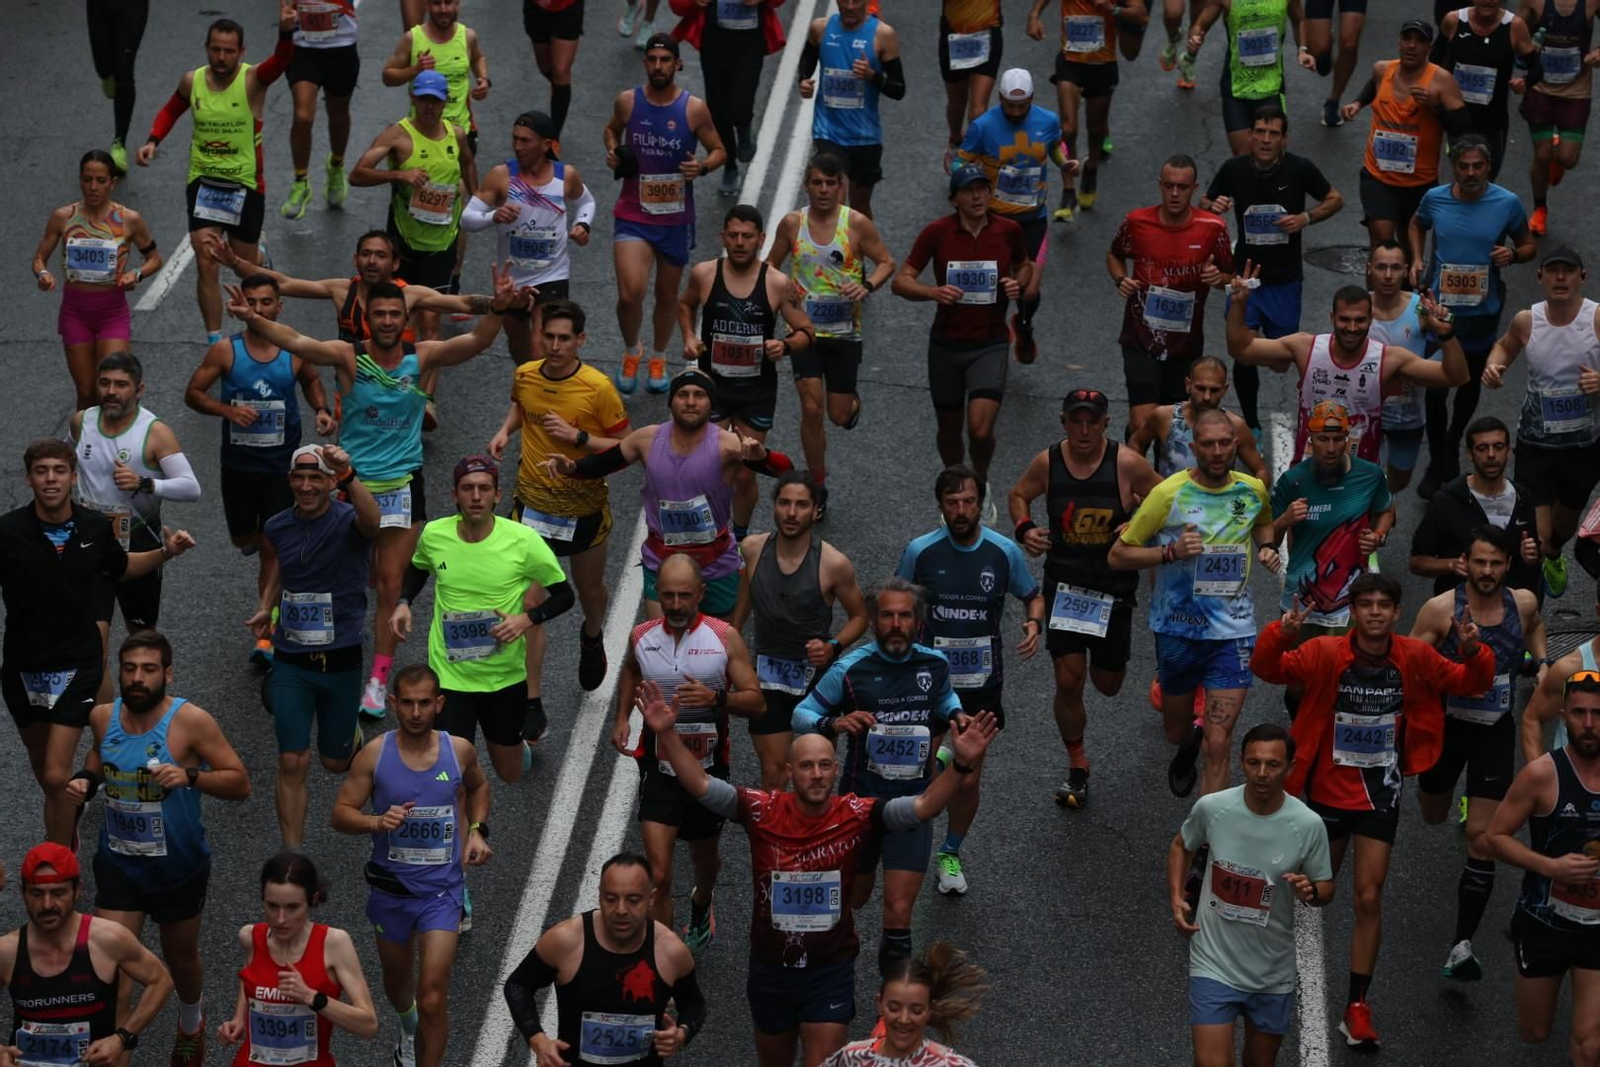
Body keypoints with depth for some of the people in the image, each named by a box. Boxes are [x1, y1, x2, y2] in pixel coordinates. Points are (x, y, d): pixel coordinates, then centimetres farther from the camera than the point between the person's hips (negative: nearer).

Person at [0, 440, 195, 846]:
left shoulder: (95, 527, -6)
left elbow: (121, 568, 16)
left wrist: (165, 552, 2)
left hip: (78, 665, -1)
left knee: (56, 777, -11)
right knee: (43, 771, 20)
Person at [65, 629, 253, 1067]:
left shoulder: (191, 721, -19)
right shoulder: (103, 717, -6)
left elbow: (240, 784, -17)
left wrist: (190, 776, -33)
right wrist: (84, 781, -6)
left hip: (178, 865, -2)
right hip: (118, 862, 2)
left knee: (181, 957, 22)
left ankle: (191, 1022, 53)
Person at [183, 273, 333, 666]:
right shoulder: (225, 351, -9)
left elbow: (311, 381, 14)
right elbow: (193, 393, -3)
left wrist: (321, 410, -5)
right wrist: (227, 410, -20)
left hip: (282, 463, -1)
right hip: (238, 463, 1)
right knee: (242, 538, 16)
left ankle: (266, 636, 2)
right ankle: (256, 535, 55)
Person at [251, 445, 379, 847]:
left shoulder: (348, 520, -12)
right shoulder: (276, 528, 1)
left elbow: (371, 521, -38)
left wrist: (348, 475, -54)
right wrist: (265, 610, 4)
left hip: (340, 660, -2)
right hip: (290, 662, 2)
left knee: (335, 762, 15)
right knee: (292, 762, -7)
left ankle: (350, 733, 52)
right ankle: (292, 854, 2)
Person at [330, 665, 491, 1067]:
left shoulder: (459, 750, -7)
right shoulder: (374, 754, -11)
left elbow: (478, 786, 16)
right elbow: (341, 814, -8)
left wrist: (477, 830, 1)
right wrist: (377, 821, -28)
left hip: (441, 888, -1)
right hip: (391, 886, 1)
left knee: (433, 997, -13)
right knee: (396, 980, 25)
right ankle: (409, 1030, 58)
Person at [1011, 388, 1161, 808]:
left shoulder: (1127, 464, -14)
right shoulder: (1048, 463, -7)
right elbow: (1018, 495, 11)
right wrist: (1025, 529, -8)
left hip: (1115, 587, 0)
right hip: (1064, 584, 1)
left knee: (1107, 684, 12)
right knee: (1068, 680, -6)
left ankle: (1105, 659, 52)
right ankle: (1077, 765, 14)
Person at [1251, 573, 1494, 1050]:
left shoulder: (1415, 658, -9)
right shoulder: (1325, 653, -15)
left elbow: (1469, 683, 0)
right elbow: (1268, 669, -19)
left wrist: (1473, 653, -22)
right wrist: (1281, 634, -39)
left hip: (1380, 793, 1)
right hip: (1328, 790, -1)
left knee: (1369, 899, -3)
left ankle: (1357, 1009, 6)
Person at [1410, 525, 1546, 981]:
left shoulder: (1522, 603, -7)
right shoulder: (1441, 609, -18)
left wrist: (1543, 664, 5)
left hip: (1496, 730, 1)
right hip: (1446, 724, 0)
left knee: (1483, 839, -9)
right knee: (1433, 816, 23)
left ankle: (1462, 945, -8)